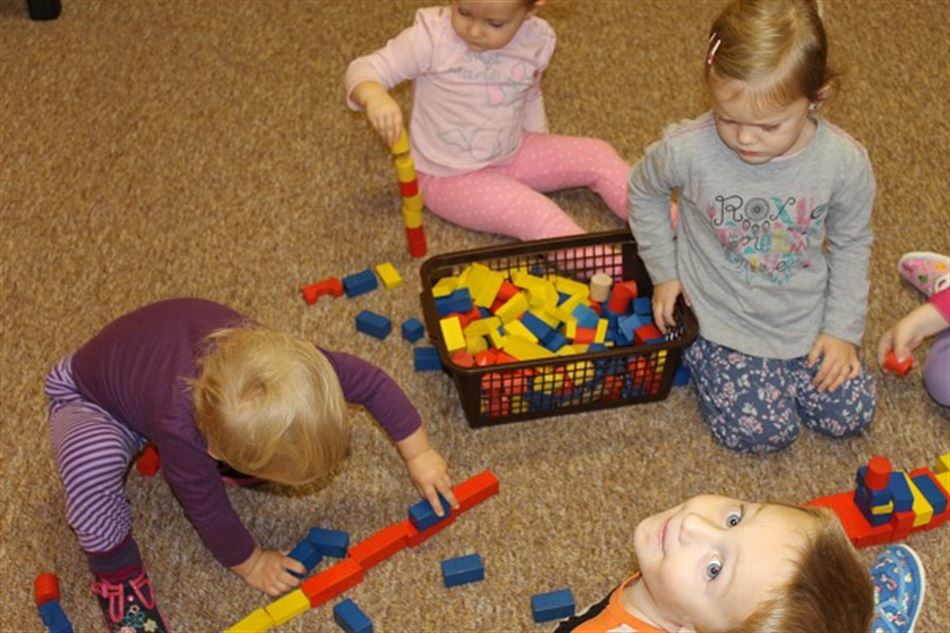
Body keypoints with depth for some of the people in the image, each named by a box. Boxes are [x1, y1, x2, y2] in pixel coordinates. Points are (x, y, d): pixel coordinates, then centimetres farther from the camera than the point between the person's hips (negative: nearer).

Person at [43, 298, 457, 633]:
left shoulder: (288, 362, -35)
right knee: (94, 460, -38)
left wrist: (418, 454, -13)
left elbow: (372, 382, -18)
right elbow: (208, 508, -25)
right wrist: (248, 562, -9)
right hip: (90, 399, -5)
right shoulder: (181, 430, -44)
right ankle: (115, 570, -13)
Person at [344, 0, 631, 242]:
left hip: (513, 155, 6)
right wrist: (374, 96, -43)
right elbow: (364, 70, -21)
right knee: (536, 214, -26)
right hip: (451, 177, -6)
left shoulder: (537, 40, -6)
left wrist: (541, 149, 11)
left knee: (598, 156, -2)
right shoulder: (432, 36, -22)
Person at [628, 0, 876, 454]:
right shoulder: (687, 150, -25)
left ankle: (785, 361, 26)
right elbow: (643, 192, 0)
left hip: (806, 322, 3)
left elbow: (851, 245, -1)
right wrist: (663, 271, 1)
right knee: (763, 433, -10)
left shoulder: (845, 162, -20)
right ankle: (696, 352, 16)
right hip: (722, 321, -2)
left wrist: (843, 330, -1)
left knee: (850, 416, 1)